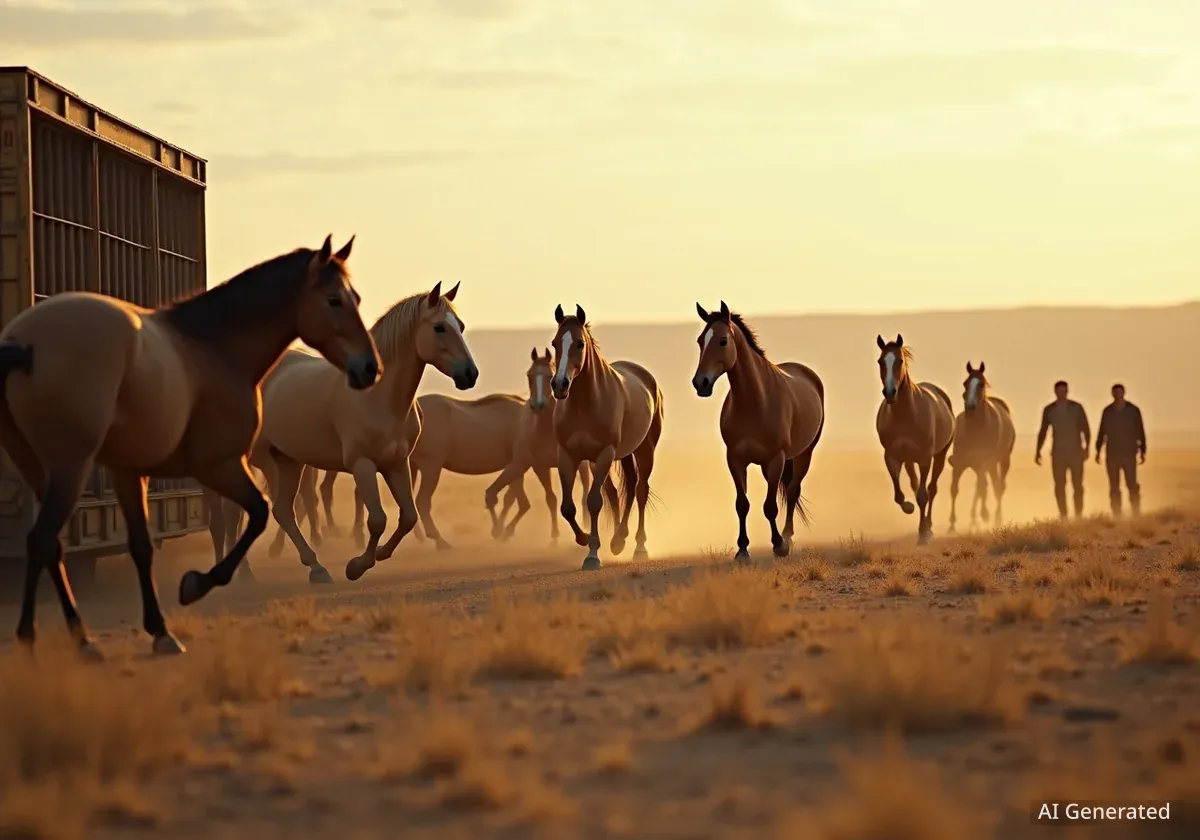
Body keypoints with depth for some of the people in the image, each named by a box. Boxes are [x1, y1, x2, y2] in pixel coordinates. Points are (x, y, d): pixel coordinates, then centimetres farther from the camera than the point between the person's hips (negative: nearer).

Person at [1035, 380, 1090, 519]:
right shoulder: (1049, 410, 3)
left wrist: (1087, 447, -14)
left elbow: (1085, 429, -1)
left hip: (1075, 451, -1)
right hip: (1058, 452, 1)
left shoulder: (1077, 408, -1)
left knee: (1077, 485, -1)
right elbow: (1043, 431, 8)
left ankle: (1078, 516, 5)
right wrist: (1038, 451, 3)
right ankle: (1063, 516, 2)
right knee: (1059, 485, -2)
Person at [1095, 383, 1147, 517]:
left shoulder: (1134, 410, -2)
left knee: (1132, 485, -9)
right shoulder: (1107, 411, 4)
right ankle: (1117, 516, 5)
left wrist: (1142, 451, -4)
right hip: (1112, 455, 2)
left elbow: (1140, 432, 0)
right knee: (1114, 487, 2)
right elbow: (1101, 432, 8)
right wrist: (1098, 451, 4)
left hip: (1129, 454, -2)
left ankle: (1136, 515, -6)